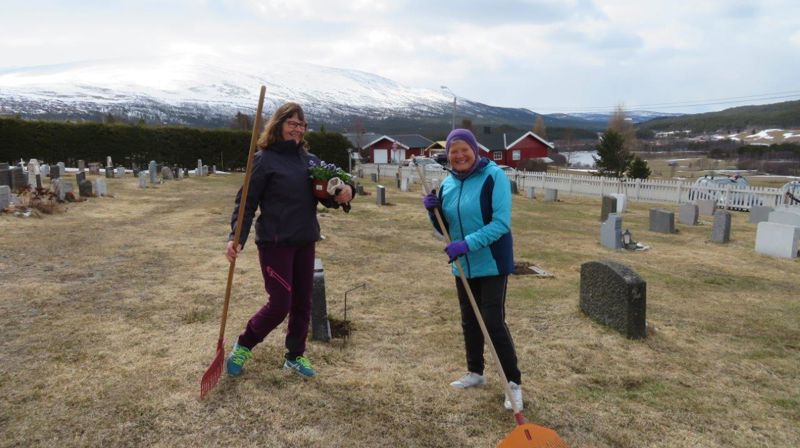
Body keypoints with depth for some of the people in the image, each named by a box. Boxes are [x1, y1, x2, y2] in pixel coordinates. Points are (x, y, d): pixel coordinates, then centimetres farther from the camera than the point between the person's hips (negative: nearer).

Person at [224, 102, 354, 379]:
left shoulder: (310, 160, 9)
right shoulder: (265, 159, -7)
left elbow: (328, 197, 13)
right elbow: (246, 202, -9)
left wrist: (345, 192, -10)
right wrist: (236, 238, -21)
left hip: (305, 242, 6)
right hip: (275, 242, -6)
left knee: (302, 303, 12)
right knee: (280, 305, -6)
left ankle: (295, 355, 30)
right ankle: (243, 346, 20)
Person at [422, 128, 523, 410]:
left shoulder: (494, 176, -14)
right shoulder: (447, 183, 5)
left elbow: (501, 223, -21)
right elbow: (444, 230, 11)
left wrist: (468, 243, -29)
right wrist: (433, 211, -9)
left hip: (492, 264, -6)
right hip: (463, 266, 6)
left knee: (493, 321, -7)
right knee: (469, 321, 16)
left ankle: (514, 383, 6)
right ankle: (475, 373, 33)